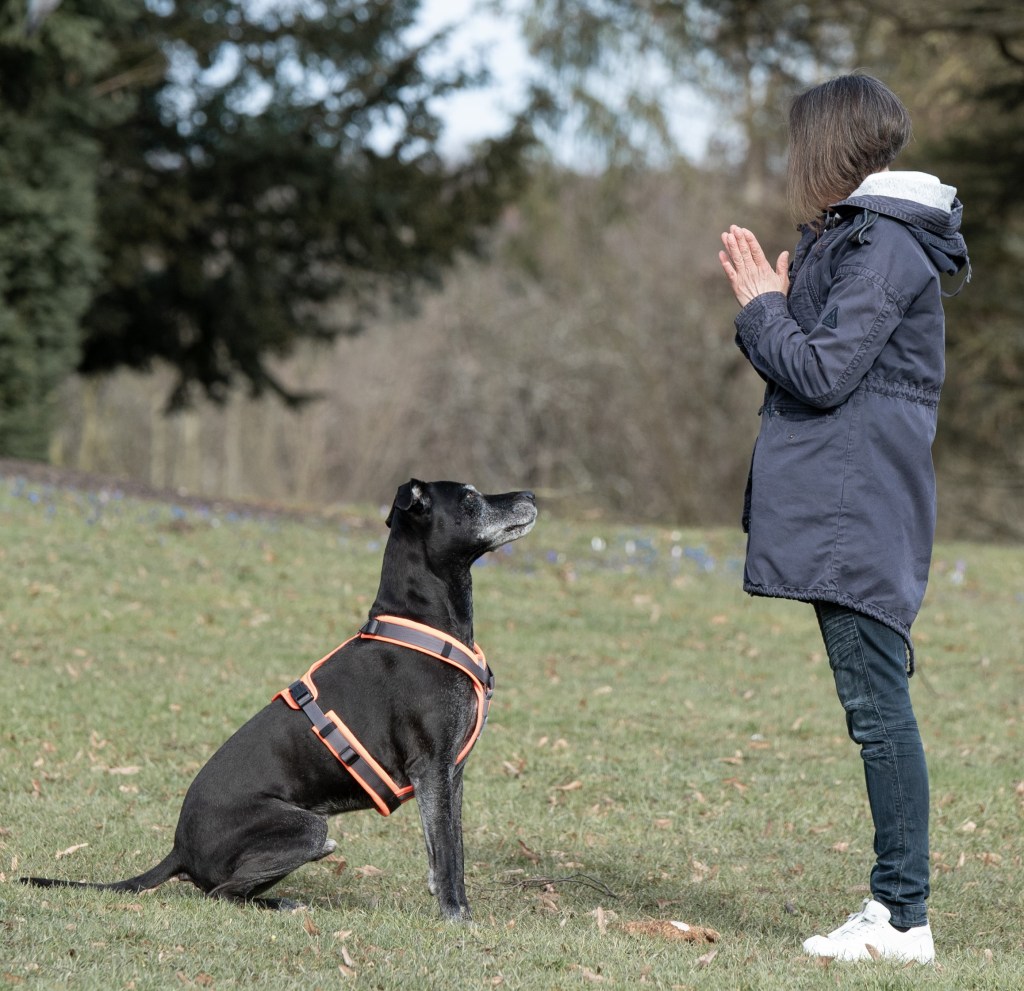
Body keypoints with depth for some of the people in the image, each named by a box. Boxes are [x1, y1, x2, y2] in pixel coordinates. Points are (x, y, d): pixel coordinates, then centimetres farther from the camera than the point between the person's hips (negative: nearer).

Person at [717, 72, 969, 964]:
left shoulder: (883, 245, -13)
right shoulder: (849, 237, 18)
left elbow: (822, 372, -18)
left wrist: (762, 305, -4)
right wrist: (776, 305, 8)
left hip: (861, 516, -10)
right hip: (844, 512, 10)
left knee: (877, 704, -9)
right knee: (875, 701, 10)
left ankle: (905, 918, -7)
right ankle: (894, 905, 14)